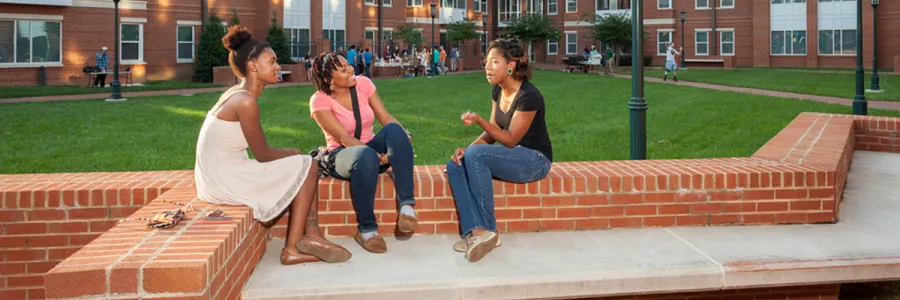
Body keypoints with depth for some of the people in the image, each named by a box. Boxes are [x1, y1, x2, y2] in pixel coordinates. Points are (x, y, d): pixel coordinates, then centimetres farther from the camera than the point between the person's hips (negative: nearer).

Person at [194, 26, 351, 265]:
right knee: (307, 167, -4)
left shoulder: (237, 94, 10)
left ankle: (311, 235, 2)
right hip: (224, 181, -10)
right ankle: (292, 248, 1)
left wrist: (288, 155, 4)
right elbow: (263, 154, -13)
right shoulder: (246, 102, -20)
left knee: (305, 166, 12)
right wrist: (292, 153, 4)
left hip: (220, 174, 10)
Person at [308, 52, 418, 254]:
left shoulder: (363, 84, -2)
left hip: (371, 149, 4)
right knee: (366, 156, -40)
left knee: (394, 130, -29)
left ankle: (406, 205, -36)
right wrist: (379, 157, -32)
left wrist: (404, 137, -27)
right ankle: (366, 230, -26)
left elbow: (386, 118, -5)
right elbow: (344, 139, -21)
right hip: (341, 155, -4)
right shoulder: (320, 100, -14)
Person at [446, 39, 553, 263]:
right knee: (455, 166, -14)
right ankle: (475, 232, -26)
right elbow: (492, 134, 10)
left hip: (535, 160, -8)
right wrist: (467, 149, -7)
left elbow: (510, 139, -18)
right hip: (511, 155, 8)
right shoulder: (498, 90, 6)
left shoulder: (528, 96, -19)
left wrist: (479, 120, -29)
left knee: (476, 156, -31)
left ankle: (488, 231, -22)